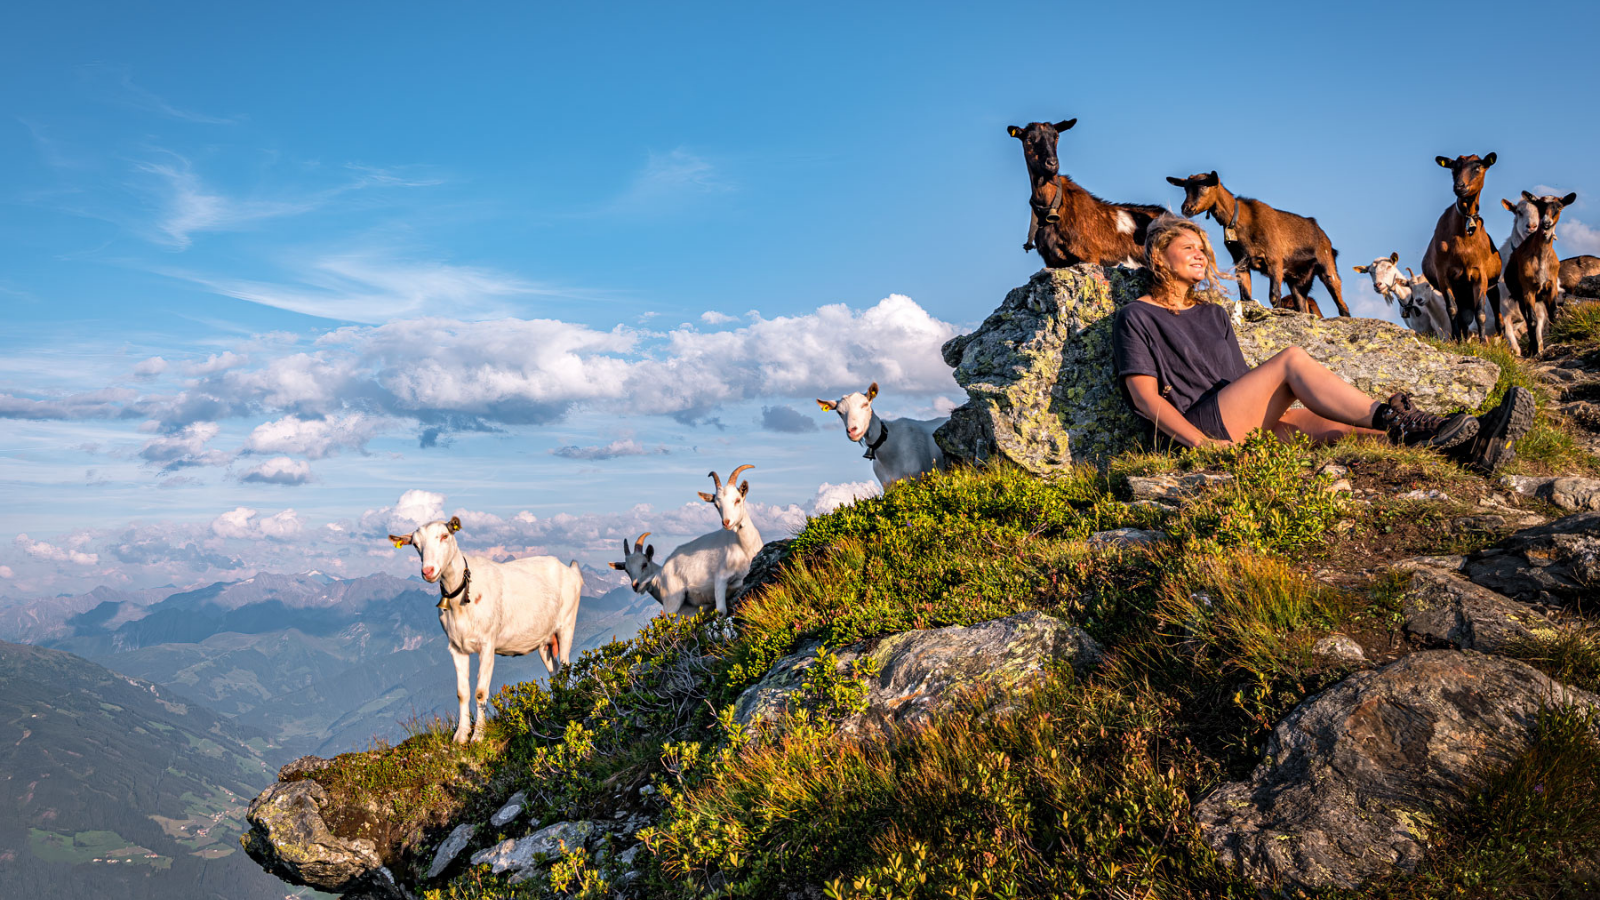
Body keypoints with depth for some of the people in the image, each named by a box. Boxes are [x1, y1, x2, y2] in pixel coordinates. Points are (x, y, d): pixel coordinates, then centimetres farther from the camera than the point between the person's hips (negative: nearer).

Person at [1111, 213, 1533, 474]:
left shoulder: (1213, 315, 25)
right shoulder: (1135, 317, 3)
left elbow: (1243, 385, 22)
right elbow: (1146, 397, -9)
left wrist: (1274, 420, 3)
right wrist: (1203, 442, -21)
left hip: (1251, 425, 7)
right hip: (1197, 427, -7)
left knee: (1335, 422, -16)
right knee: (1292, 360, -22)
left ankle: (1469, 447, -29)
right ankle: (1401, 422, -28)